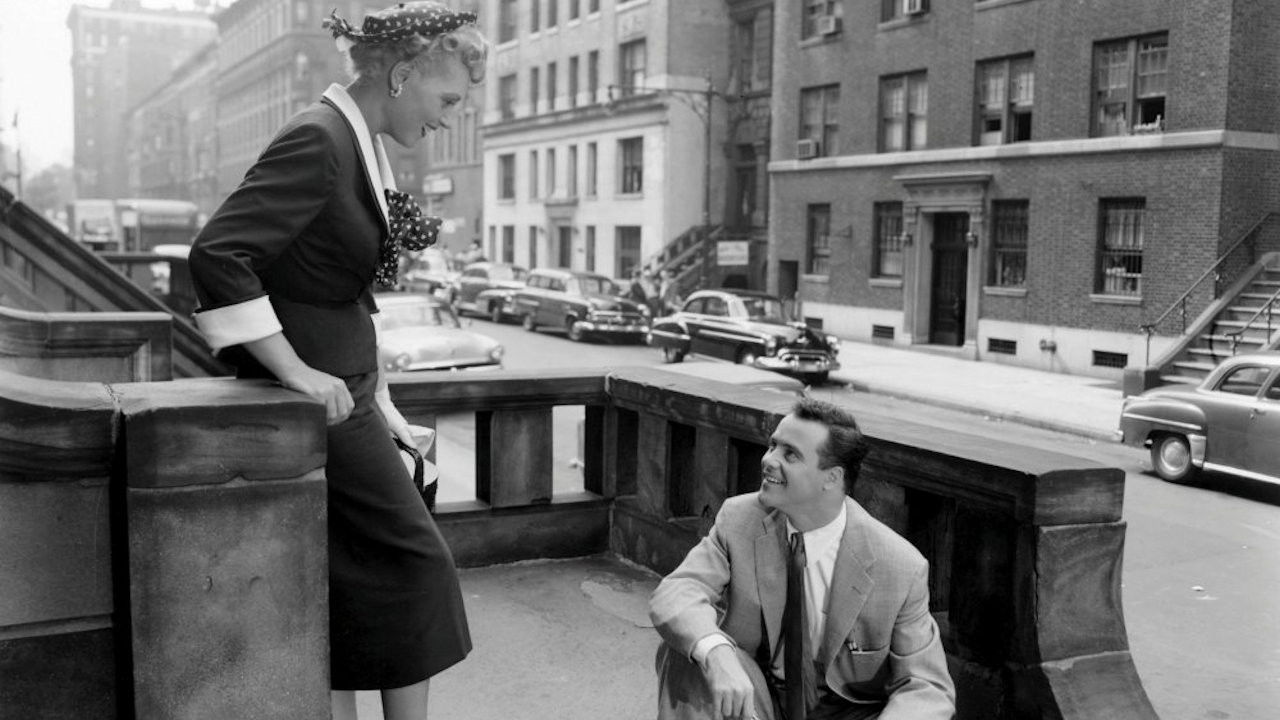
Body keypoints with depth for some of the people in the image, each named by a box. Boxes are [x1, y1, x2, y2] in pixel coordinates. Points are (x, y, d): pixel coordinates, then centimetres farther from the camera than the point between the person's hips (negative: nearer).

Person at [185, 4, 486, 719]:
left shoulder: (362, 146, 12)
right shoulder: (318, 140, -18)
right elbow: (217, 254, -26)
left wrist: (381, 406, 17)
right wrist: (298, 373, -22)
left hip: (346, 392, 9)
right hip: (321, 400, -9)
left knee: (349, 585, 13)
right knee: (414, 560, 2)